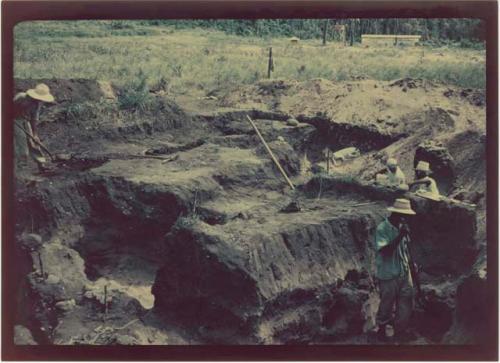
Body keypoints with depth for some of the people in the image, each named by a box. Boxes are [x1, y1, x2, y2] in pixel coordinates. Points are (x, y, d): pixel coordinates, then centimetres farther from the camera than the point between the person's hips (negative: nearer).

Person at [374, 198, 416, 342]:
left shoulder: (401, 226, 3)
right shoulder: (382, 229, -19)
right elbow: (384, 251, -28)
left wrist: (411, 262, 11)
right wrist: (400, 236, -33)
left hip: (404, 272, 7)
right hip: (388, 275, -6)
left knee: (406, 303, 12)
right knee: (387, 303, 10)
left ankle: (400, 330, 29)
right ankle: (382, 328, 31)